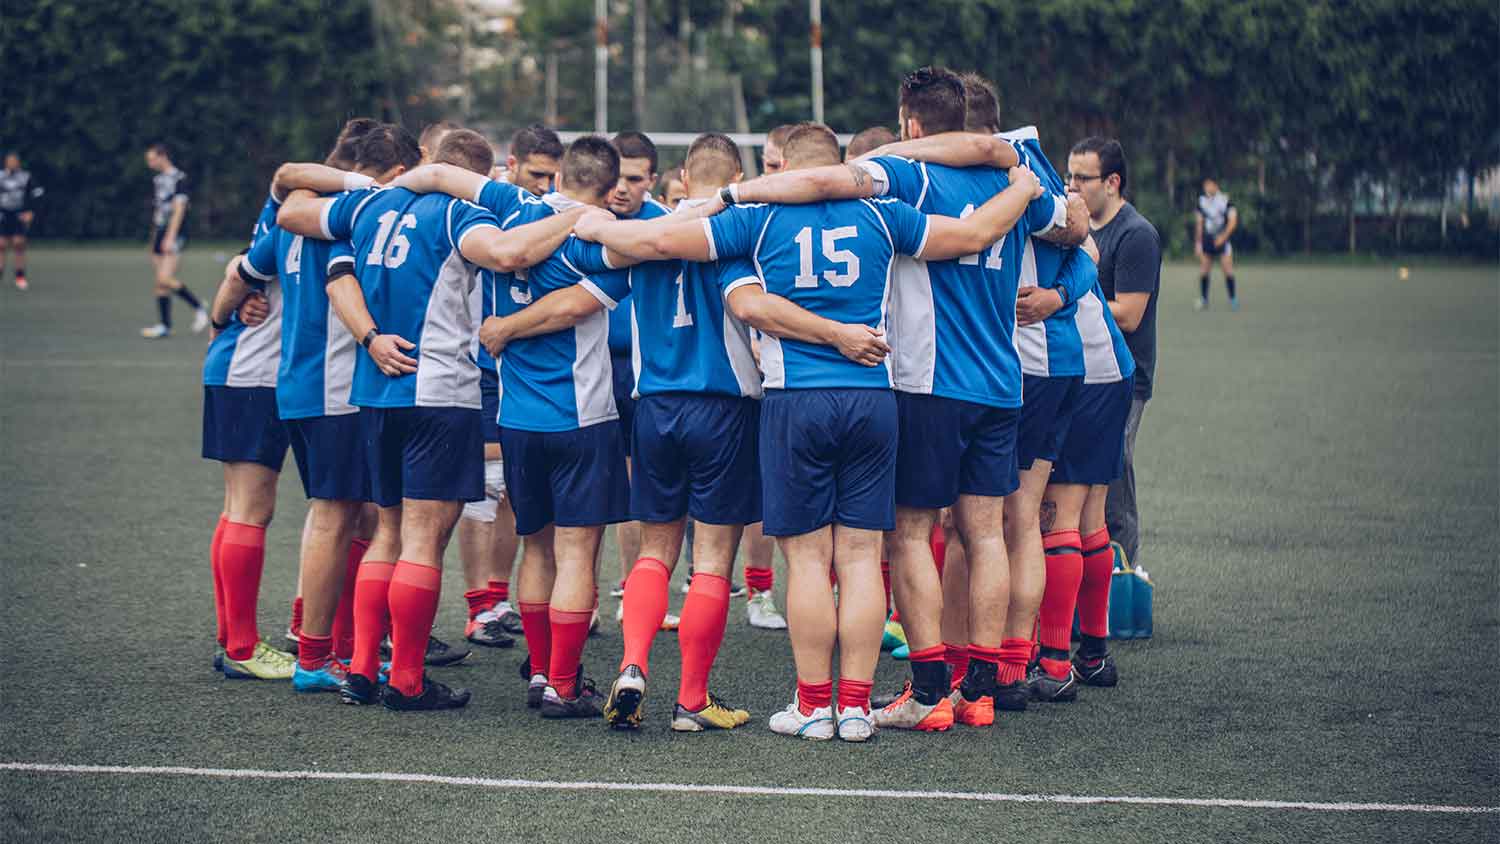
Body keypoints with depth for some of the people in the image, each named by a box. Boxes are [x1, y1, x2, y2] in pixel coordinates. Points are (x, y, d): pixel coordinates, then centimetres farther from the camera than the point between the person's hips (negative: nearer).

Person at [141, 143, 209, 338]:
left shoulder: (179, 178, -9)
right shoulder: (157, 180, 16)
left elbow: (179, 209, -15)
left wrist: (170, 237, -20)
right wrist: (153, 240, 20)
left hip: (174, 235, -8)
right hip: (160, 235, 8)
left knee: (165, 278, -19)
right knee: (160, 283, 4)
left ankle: (198, 308, -4)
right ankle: (165, 326, 7)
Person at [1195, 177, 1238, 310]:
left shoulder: (1226, 200, -3)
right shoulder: (1202, 202, 7)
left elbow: (1233, 220, -6)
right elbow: (1200, 224, 12)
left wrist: (1224, 236, -15)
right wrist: (1198, 242, 10)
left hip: (1222, 239, -3)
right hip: (1206, 239, 3)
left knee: (1228, 269, -6)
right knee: (1204, 271, 2)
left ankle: (1233, 299, 3)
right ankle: (1203, 300, 11)